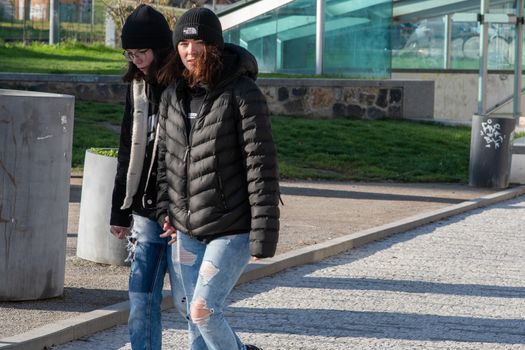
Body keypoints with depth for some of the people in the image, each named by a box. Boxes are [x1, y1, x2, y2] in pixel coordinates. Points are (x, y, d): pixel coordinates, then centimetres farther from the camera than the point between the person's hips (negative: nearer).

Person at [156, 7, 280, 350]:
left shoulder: (242, 94, -12)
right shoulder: (172, 96, 7)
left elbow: (260, 164, -15)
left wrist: (264, 232, -17)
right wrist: (165, 210, 5)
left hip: (232, 230, -7)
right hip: (187, 231, 7)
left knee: (204, 311, -14)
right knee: (197, 319, 10)